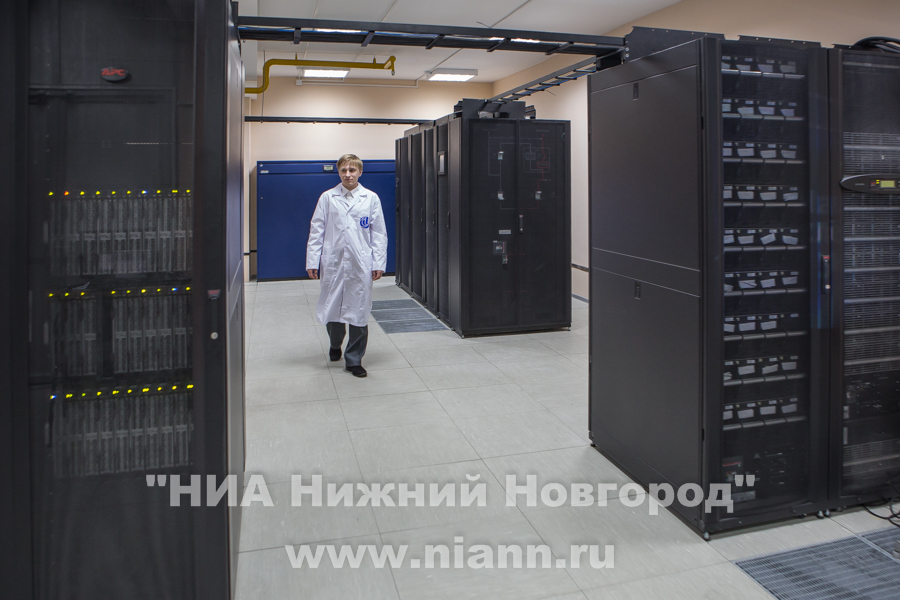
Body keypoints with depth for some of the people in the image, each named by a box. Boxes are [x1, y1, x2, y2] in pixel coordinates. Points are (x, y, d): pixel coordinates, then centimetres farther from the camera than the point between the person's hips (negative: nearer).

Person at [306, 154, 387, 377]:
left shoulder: (371, 198, 5)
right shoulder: (327, 198, 5)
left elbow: (379, 233, 5)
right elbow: (316, 231, 5)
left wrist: (379, 263, -1)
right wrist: (312, 262, -1)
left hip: (360, 265, 0)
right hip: (333, 263, 0)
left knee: (358, 312, 2)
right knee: (331, 309, 6)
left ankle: (354, 359, 16)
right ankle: (335, 345, 36)